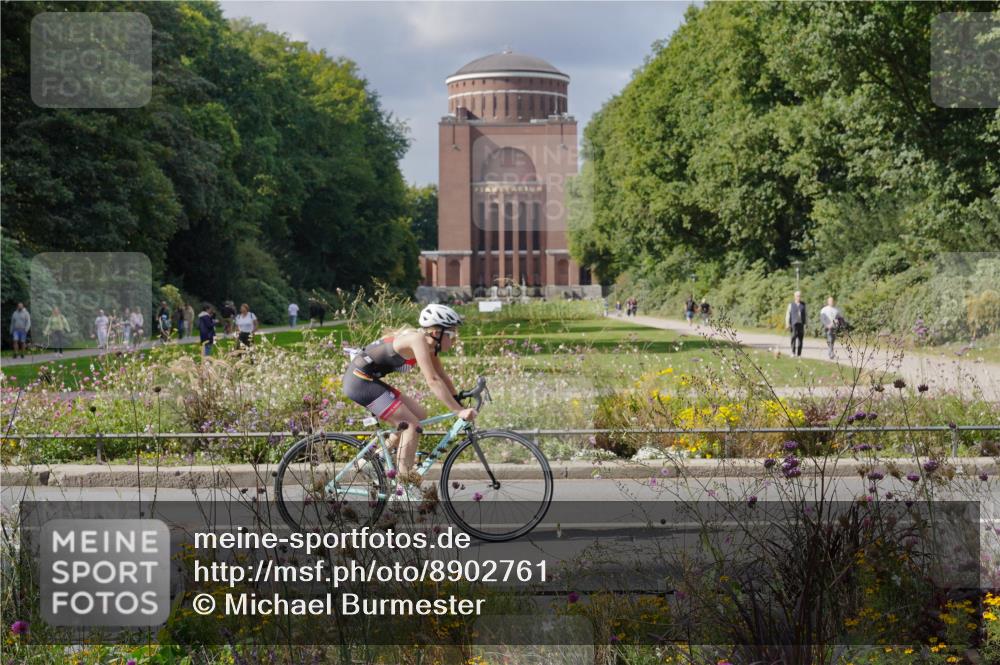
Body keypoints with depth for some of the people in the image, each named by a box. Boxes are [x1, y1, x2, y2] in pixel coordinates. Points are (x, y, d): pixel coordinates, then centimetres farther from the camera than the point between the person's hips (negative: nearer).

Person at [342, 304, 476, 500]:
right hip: (360, 381, -10)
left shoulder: (429, 344, 7)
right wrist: (458, 411, -28)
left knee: (420, 414, 11)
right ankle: (406, 487, -11)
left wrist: (461, 401, 7)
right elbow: (433, 381, -27)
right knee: (412, 425, -13)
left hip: (367, 380, 10)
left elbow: (442, 376, 15)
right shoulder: (417, 340, -21)